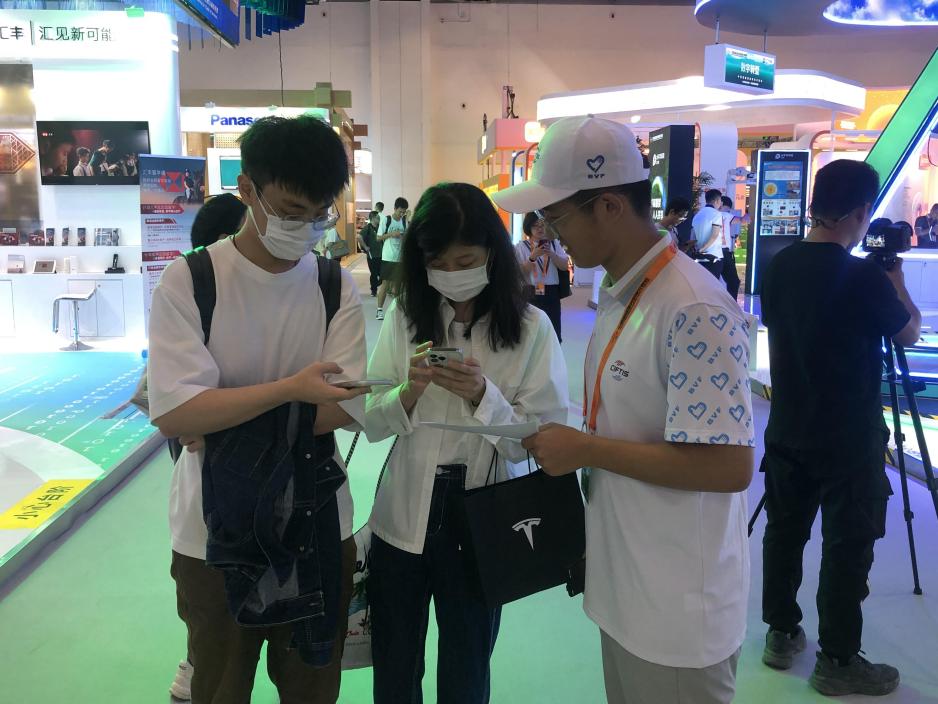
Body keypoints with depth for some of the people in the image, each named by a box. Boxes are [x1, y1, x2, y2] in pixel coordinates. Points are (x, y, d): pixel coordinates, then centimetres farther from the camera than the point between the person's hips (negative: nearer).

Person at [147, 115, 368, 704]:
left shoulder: (337, 287, -3)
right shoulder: (188, 283, -10)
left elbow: (345, 409, -10)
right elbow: (174, 414, -18)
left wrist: (222, 423, -14)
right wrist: (289, 389, -27)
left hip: (318, 527, 2)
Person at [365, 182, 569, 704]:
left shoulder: (532, 329, -9)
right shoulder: (404, 317, 0)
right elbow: (372, 423, -2)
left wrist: (482, 395, -26)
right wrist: (411, 390, -21)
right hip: (403, 520, 2)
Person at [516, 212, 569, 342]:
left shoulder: (553, 244, 9)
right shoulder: (521, 246, -1)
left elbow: (564, 266, 2)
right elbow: (520, 272, -9)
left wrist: (551, 254, -13)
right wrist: (533, 257, -22)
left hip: (551, 293, 3)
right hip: (530, 293, -3)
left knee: (553, 330, 5)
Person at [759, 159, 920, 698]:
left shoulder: (781, 265, -2)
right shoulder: (864, 275, -20)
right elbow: (910, 333, -3)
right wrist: (895, 275, 10)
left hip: (788, 429, 6)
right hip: (848, 439, -6)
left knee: (785, 532, 15)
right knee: (848, 547, 7)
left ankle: (781, 634, 29)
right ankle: (838, 661, 18)